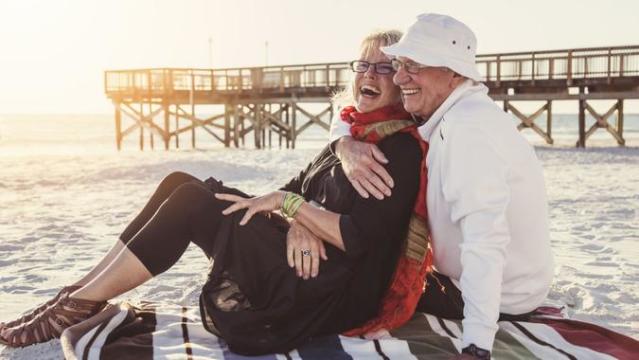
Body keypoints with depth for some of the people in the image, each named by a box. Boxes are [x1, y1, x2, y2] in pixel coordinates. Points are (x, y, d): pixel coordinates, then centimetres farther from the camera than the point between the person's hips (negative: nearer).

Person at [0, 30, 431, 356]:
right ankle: (84, 292, -2)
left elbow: (358, 239, -21)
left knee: (191, 200, -18)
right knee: (181, 183, -2)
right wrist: (297, 222, -13)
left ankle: (81, 304, -10)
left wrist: (287, 204, -15)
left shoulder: (402, 149, -11)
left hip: (330, 293, -9)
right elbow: (298, 189, 9)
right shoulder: (352, 134, 17)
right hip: (303, 263, 9)